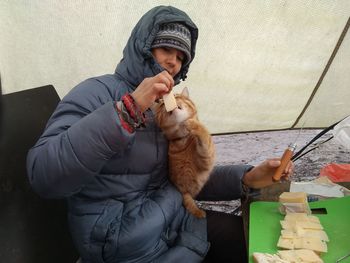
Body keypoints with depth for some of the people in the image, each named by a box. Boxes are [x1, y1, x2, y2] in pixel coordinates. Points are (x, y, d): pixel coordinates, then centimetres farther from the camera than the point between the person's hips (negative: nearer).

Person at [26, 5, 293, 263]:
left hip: (171, 219, 7)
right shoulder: (97, 92, -15)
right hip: (125, 239, -7)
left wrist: (248, 178, -9)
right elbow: (43, 176, -29)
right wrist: (127, 110, -34)